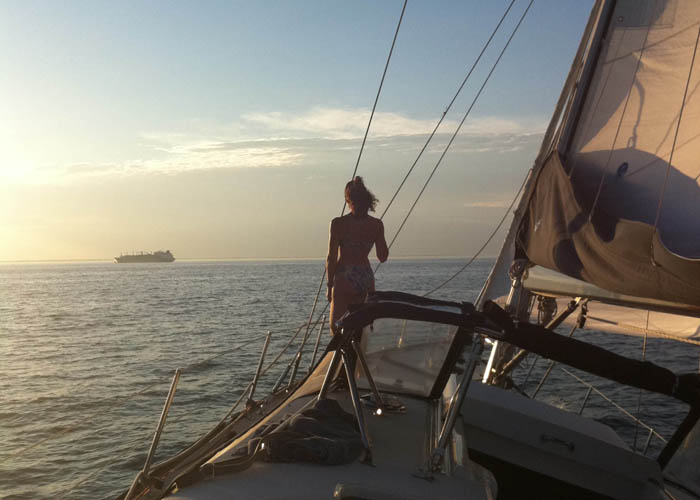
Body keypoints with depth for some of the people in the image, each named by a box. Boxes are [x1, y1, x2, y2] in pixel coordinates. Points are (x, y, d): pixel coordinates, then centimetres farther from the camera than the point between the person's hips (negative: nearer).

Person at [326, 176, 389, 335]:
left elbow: (331, 258, -8)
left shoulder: (338, 223, -9)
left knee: (336, 326, 9)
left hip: (344, 280, -3)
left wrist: (330, 285, 2)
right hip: (367, 280, 3)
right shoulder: (377, 224, -1)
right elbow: (383, 257, 5)